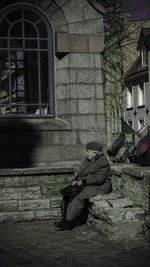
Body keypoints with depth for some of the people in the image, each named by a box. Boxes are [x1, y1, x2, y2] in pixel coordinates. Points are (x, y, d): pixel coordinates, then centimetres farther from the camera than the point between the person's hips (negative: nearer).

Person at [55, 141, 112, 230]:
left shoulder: (103, 162, -15)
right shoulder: (88, 160, 11)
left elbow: (98, 178, -23)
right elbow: (81, 173, 16)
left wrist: (83, 181, -19)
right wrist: (77, 180, -3)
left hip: (100, 186, -9)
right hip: (88, 185, 9)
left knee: (80, 197, -27)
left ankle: (69, 222, -19)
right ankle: (67, 219, -11)